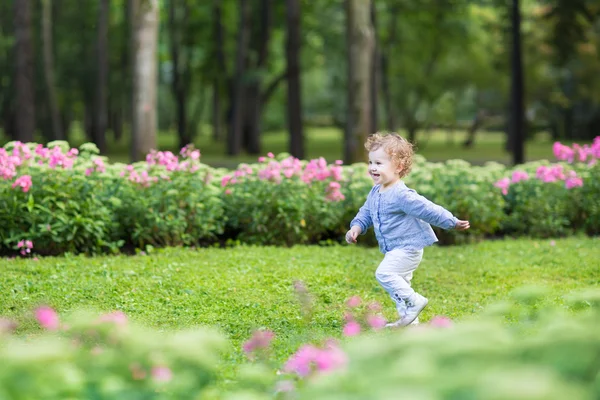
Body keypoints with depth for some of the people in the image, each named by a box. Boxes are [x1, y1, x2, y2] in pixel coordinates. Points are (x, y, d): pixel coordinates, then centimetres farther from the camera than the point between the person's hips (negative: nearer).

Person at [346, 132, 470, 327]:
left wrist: (452, 223, -22)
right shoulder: (375, 193, 5)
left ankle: (414, 302, -10)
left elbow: (428, 210, -23)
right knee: (399, 283, 16)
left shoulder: (402, 195, -24)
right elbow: (366, 214, 16)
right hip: (394, 250, 10)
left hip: (407, 247, -10)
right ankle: (409, 319, 27)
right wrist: (356, 228, -2)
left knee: (384, 273, -21)